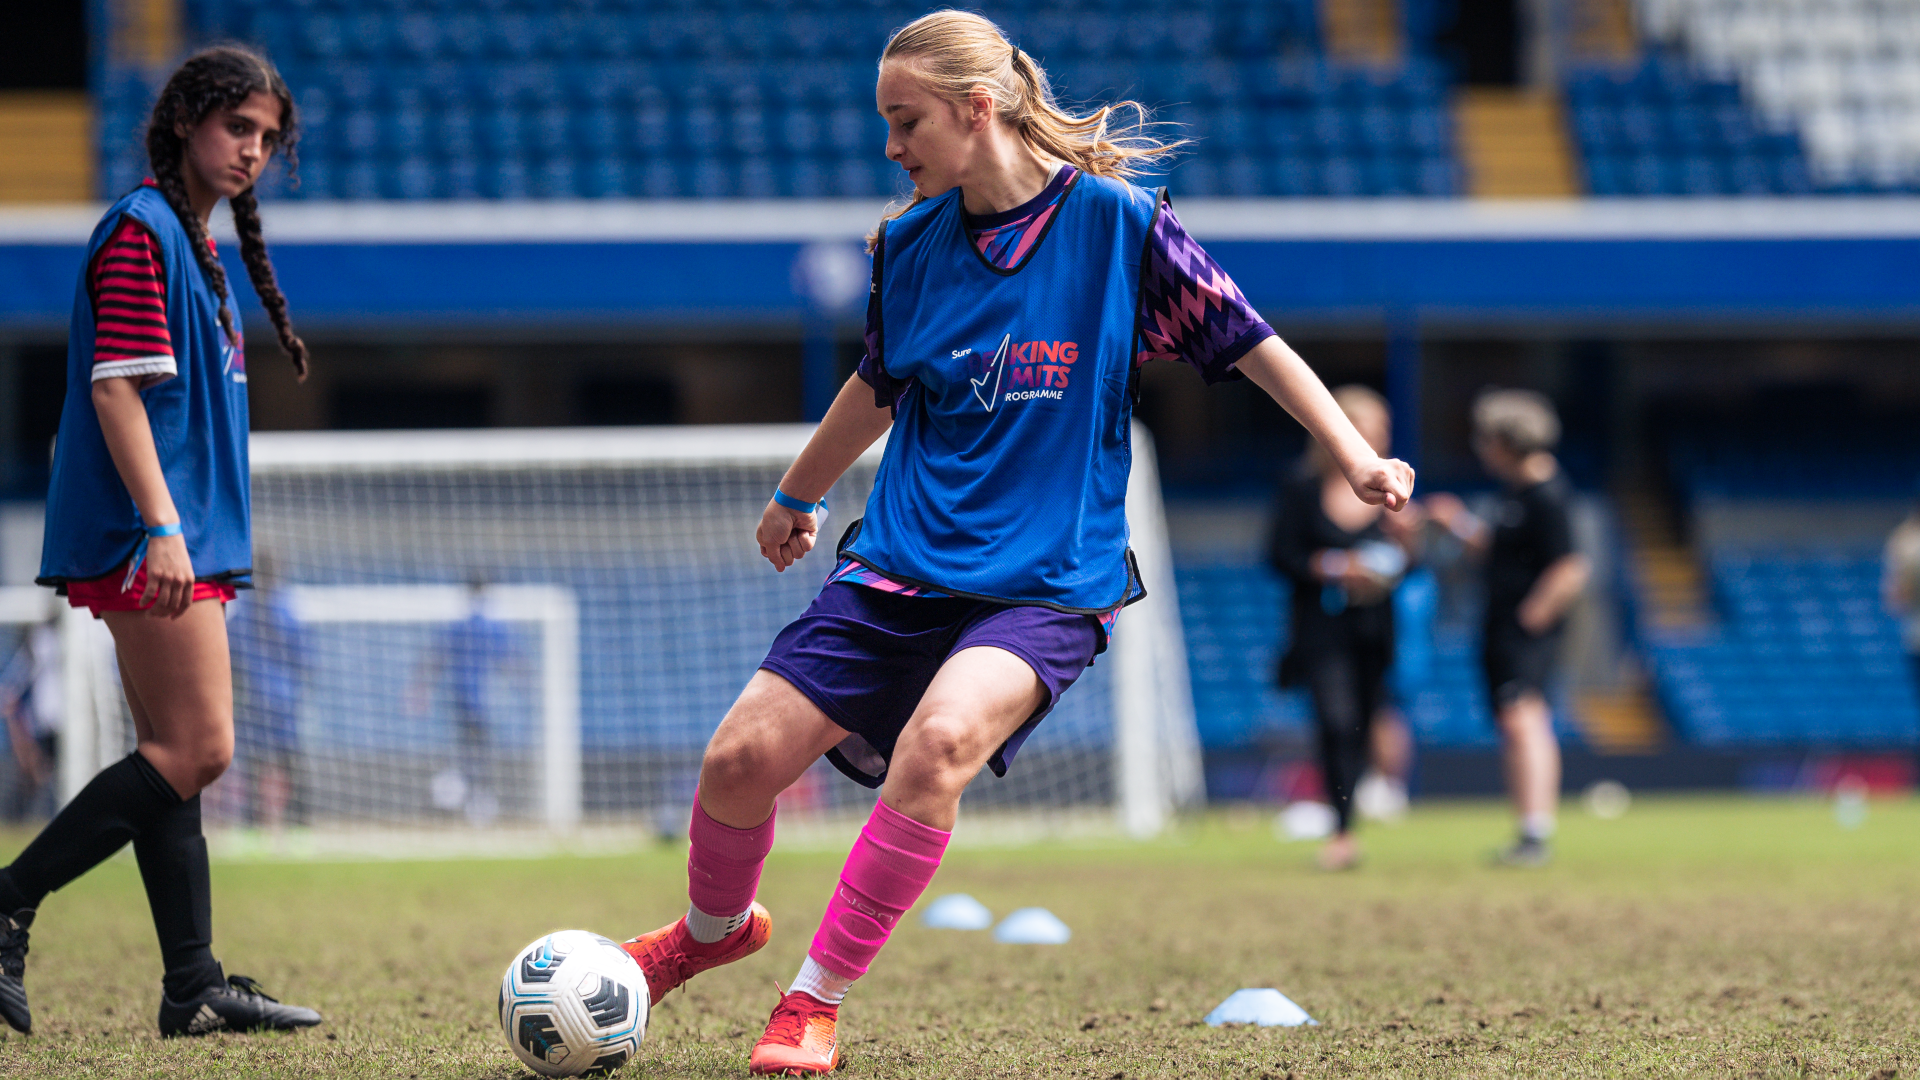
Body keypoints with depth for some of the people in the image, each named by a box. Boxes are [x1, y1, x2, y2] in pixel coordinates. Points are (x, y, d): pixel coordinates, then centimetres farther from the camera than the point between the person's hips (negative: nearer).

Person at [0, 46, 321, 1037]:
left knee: (175, 758, 8)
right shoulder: (142, 231, -10)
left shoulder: (193, 241, 20)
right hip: (151, 536, -10)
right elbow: (116, 389, -18)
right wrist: (161, 526, -24)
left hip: (184, 541, 10)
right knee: (196, 751, -13)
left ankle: (194, 990, 8)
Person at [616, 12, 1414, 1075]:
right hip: (900, 561, 4)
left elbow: (1249, 344, -2)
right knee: (741, 756, -8)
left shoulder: (1118, 224, -9)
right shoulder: (908, 242, 4)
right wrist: (795, 496, 34)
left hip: (1049, 580, -4)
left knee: (939, 742, -32)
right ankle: (713, 929, 26)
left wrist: (1355, 459, -10)